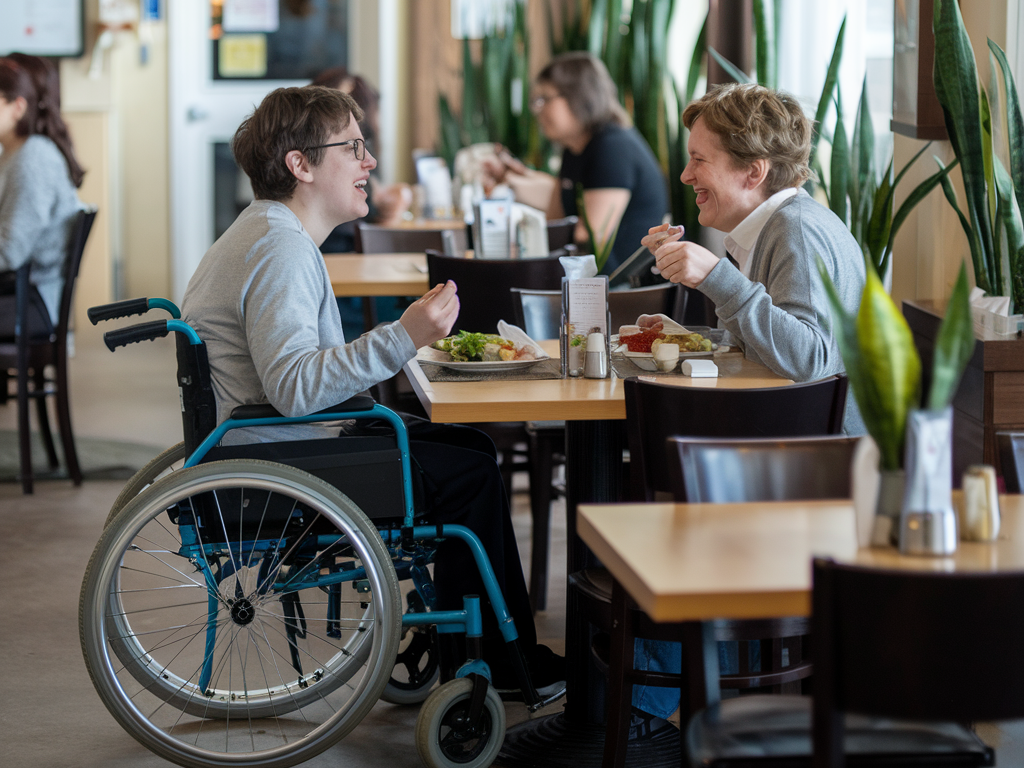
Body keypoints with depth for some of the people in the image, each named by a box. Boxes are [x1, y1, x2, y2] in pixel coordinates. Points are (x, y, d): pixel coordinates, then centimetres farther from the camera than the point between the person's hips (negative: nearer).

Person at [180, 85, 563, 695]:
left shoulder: (268, 233, 15)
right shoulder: (281, 249, -21)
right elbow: (293, 388, -32)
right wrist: (404, 338, -34)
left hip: (278, 443, 11)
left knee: (469, 445, 15)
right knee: (468, 474, -9)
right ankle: (503, 667, 4)